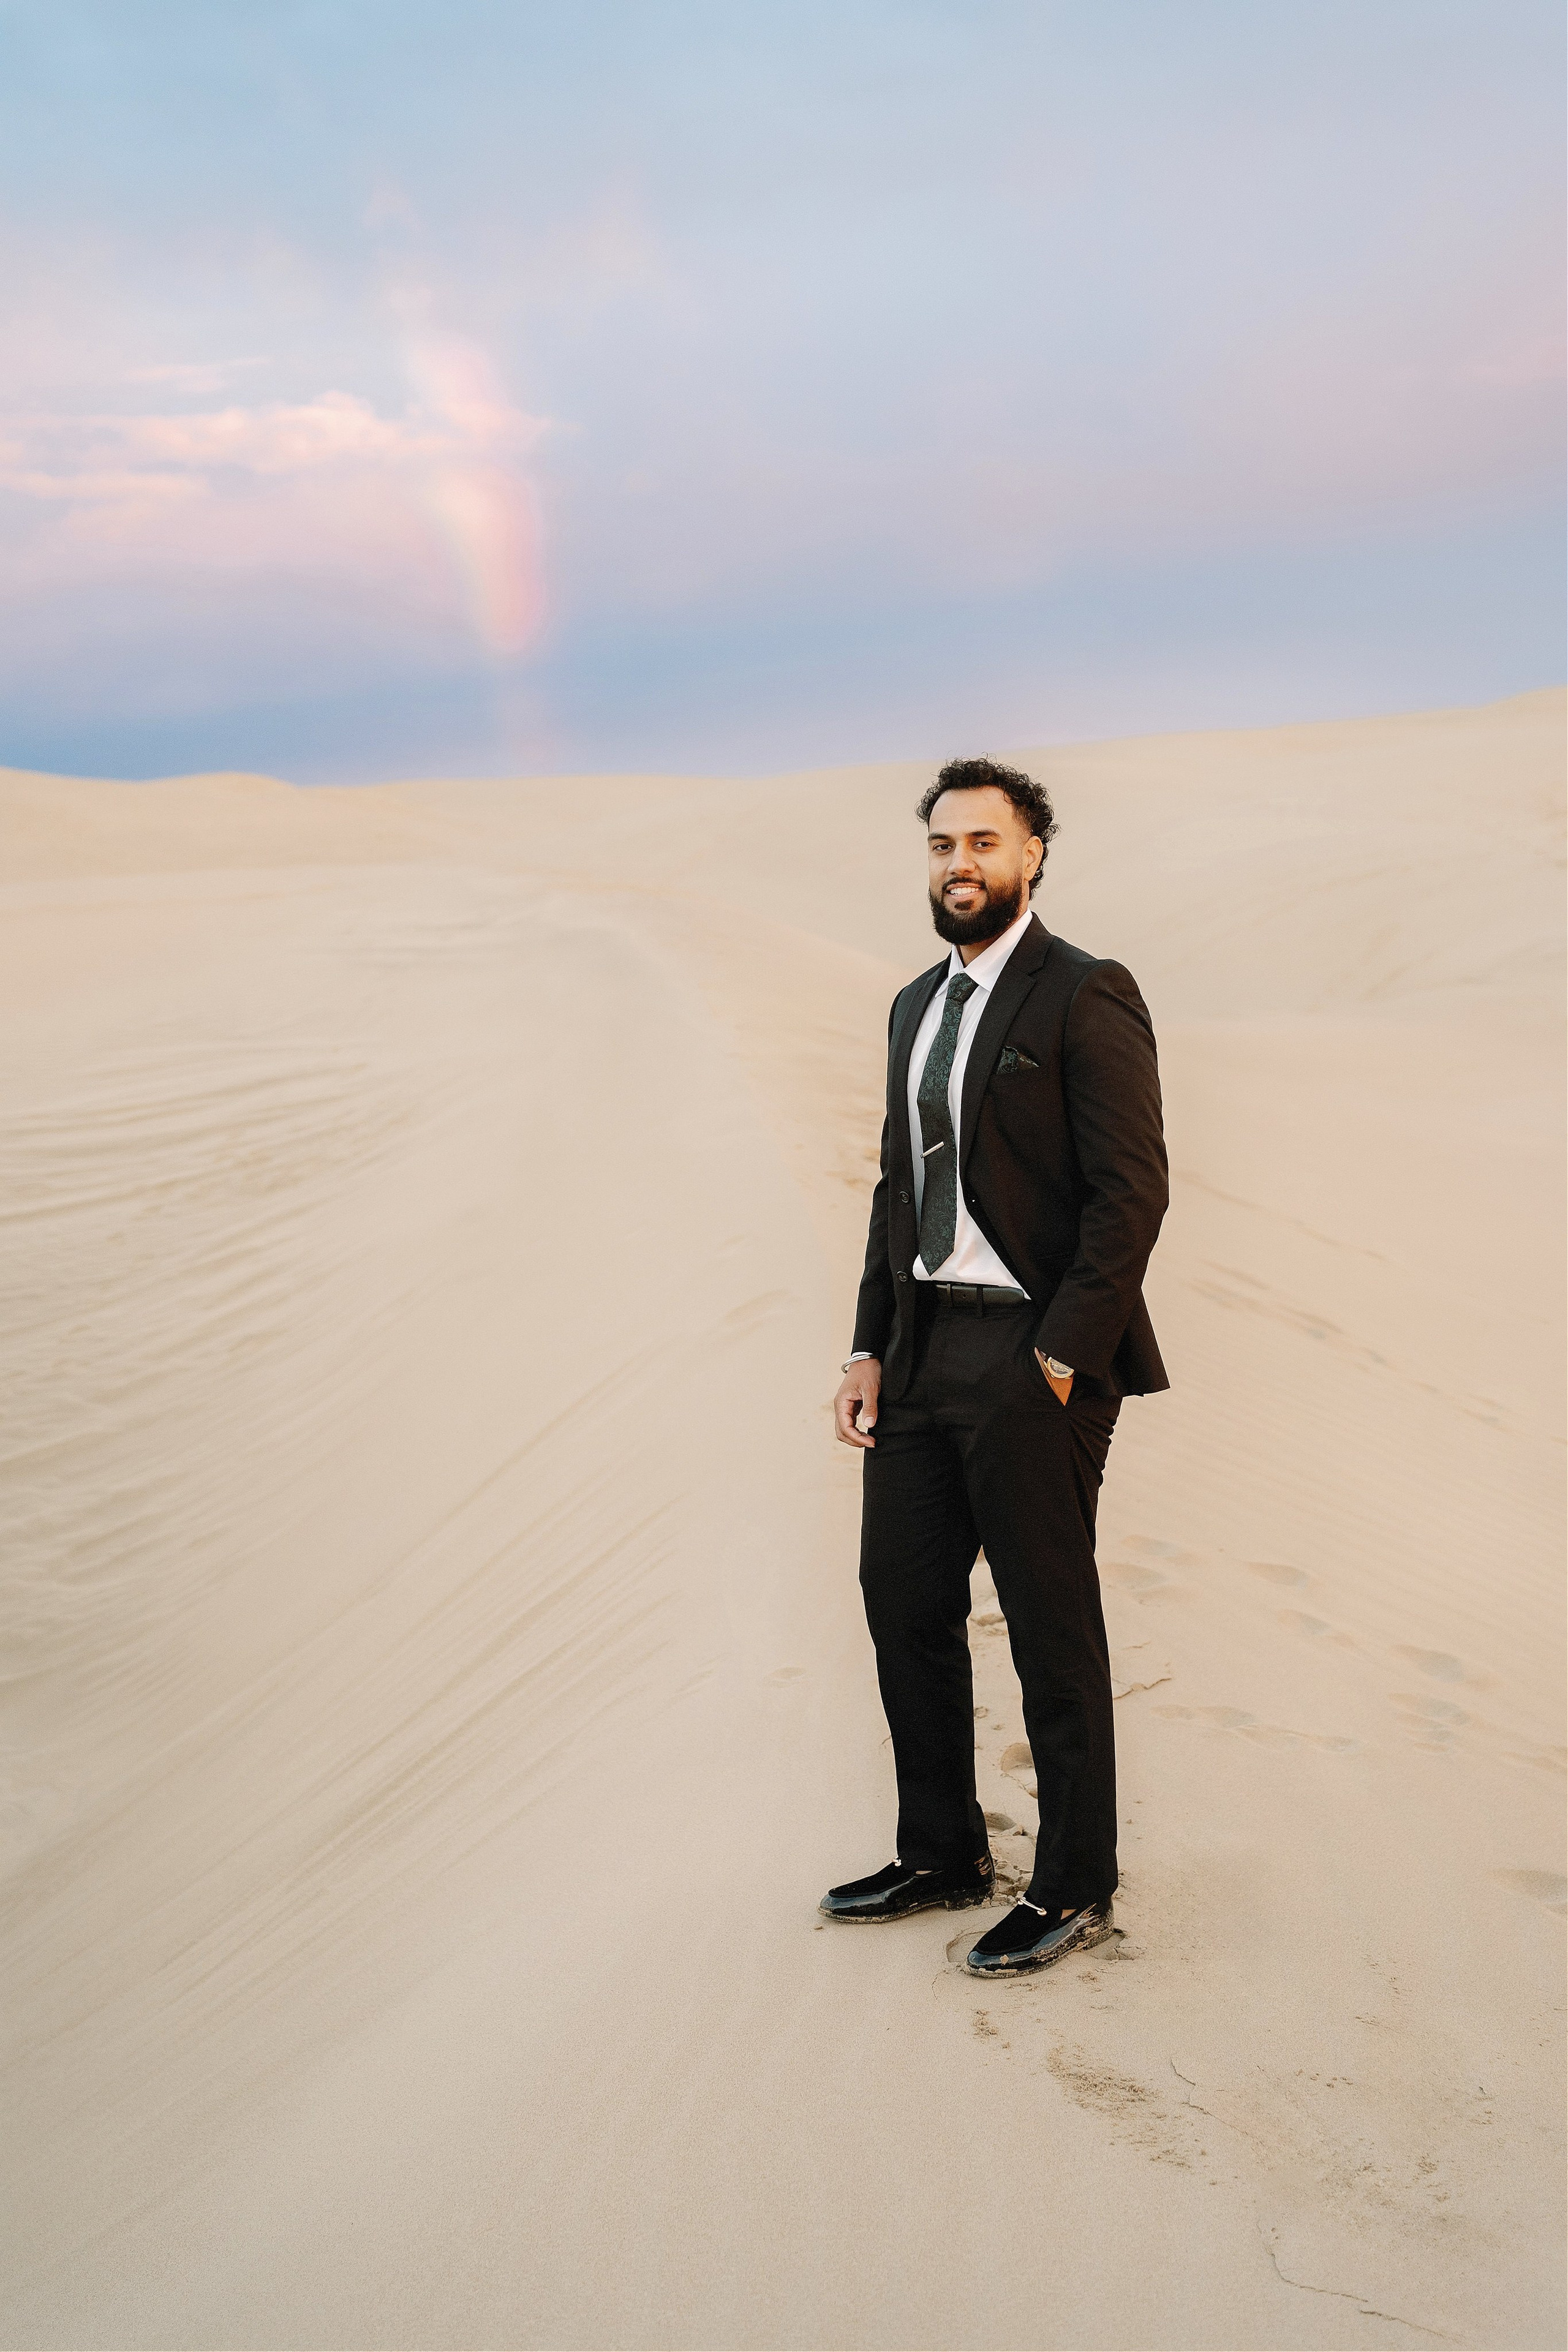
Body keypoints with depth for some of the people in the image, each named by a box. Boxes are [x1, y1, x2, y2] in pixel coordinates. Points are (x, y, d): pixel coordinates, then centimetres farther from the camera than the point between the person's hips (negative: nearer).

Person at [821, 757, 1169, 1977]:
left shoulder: (1086, 996, -9)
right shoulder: (918, 1006, 16)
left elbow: (1133, 1189, -14)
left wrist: (1059, 1360, -17)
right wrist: (870, 1349, 10)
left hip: (1034, 1359, -8)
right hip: (923, 1352, 8)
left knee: (1054, 1633, 2)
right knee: (905, 1606, 13)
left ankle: (1076, 1890, 17)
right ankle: (943, 1854, 30)